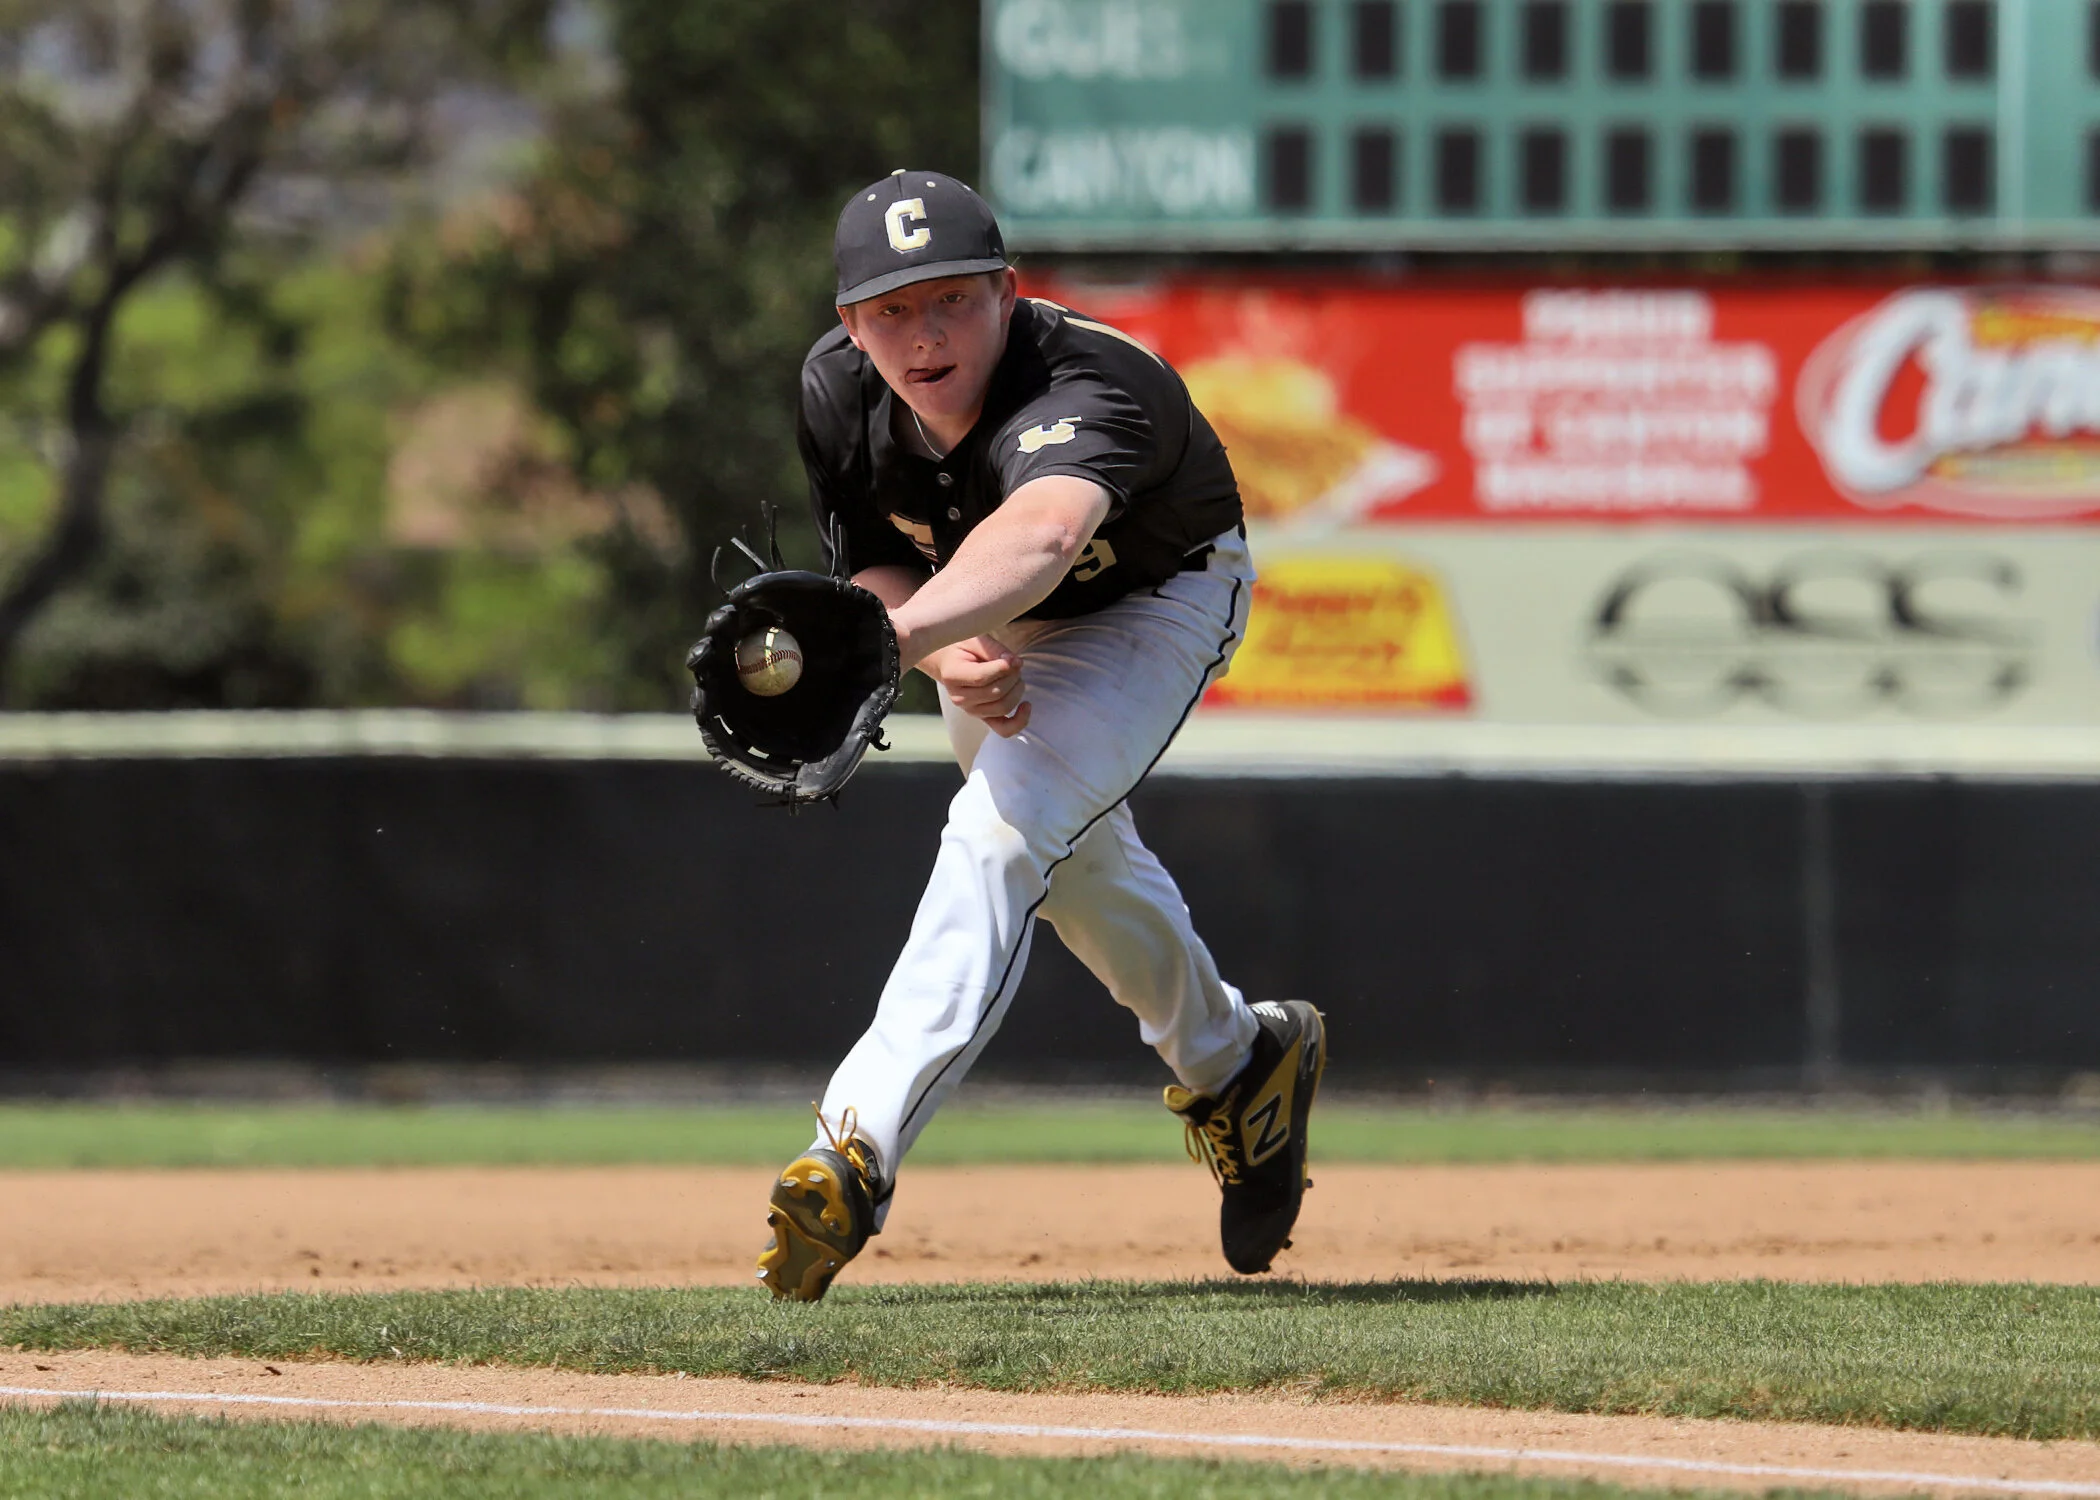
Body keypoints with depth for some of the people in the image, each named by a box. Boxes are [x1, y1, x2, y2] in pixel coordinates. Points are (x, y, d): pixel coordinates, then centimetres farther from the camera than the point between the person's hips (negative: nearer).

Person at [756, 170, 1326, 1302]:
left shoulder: (1083, 389, -46)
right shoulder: (836, 391, -27)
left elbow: (1042, 535, -68)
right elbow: (869, 563, -9)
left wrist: (892, 636, -86)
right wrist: (950, 659, -31)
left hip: (1152, 607, -7)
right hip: (977, 623, 7)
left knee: (1001, 836, -27)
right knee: (1074, 864, 24)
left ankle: (857, 1150, -34)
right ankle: (1233, 1061, 50)